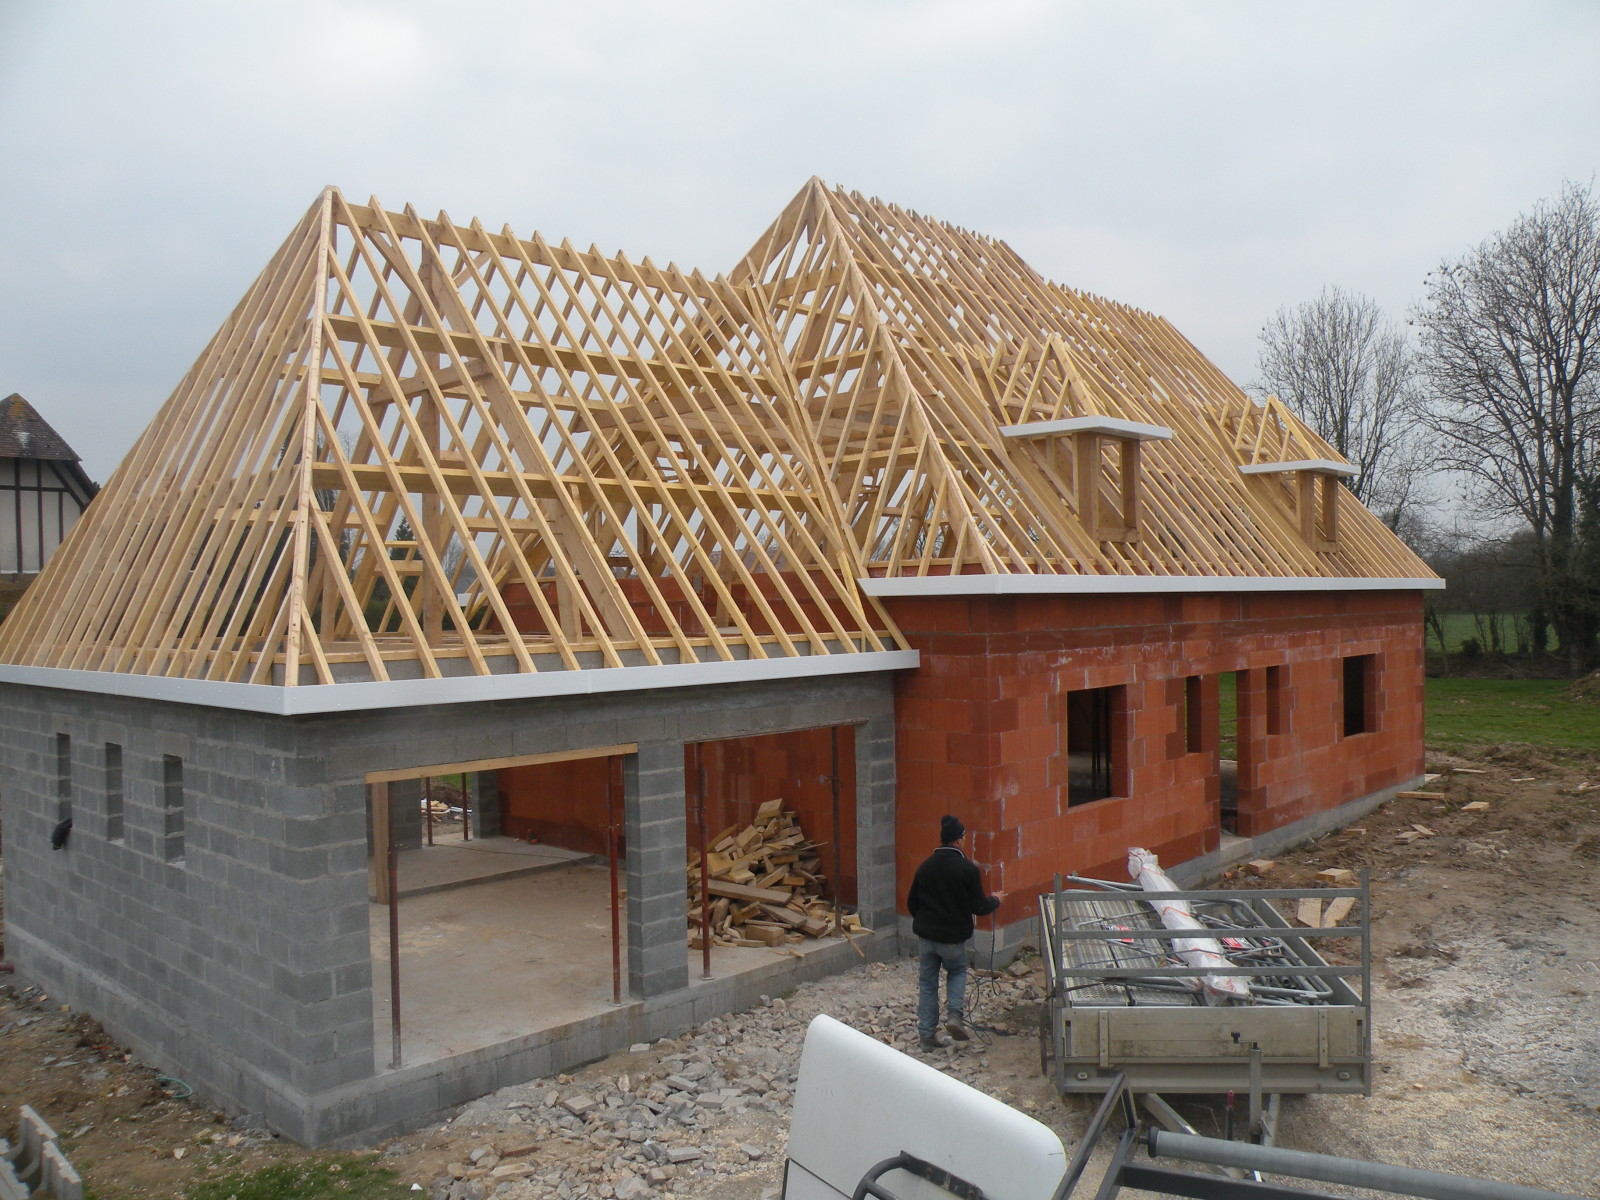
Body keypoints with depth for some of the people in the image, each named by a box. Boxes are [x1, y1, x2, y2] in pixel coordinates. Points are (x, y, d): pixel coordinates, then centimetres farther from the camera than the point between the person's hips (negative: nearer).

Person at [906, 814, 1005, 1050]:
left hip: (926, 935, 3)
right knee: (957, 972, 23)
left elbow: (911, 904, 8)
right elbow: (978, 907, -11)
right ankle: (955, 1014, 2)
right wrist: (995, 900, 10)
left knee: (927, 983, 13)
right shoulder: (967, 868, -13)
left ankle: (927, 1034, 15)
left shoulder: (925, 866, 0)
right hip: (954, 937, -2)